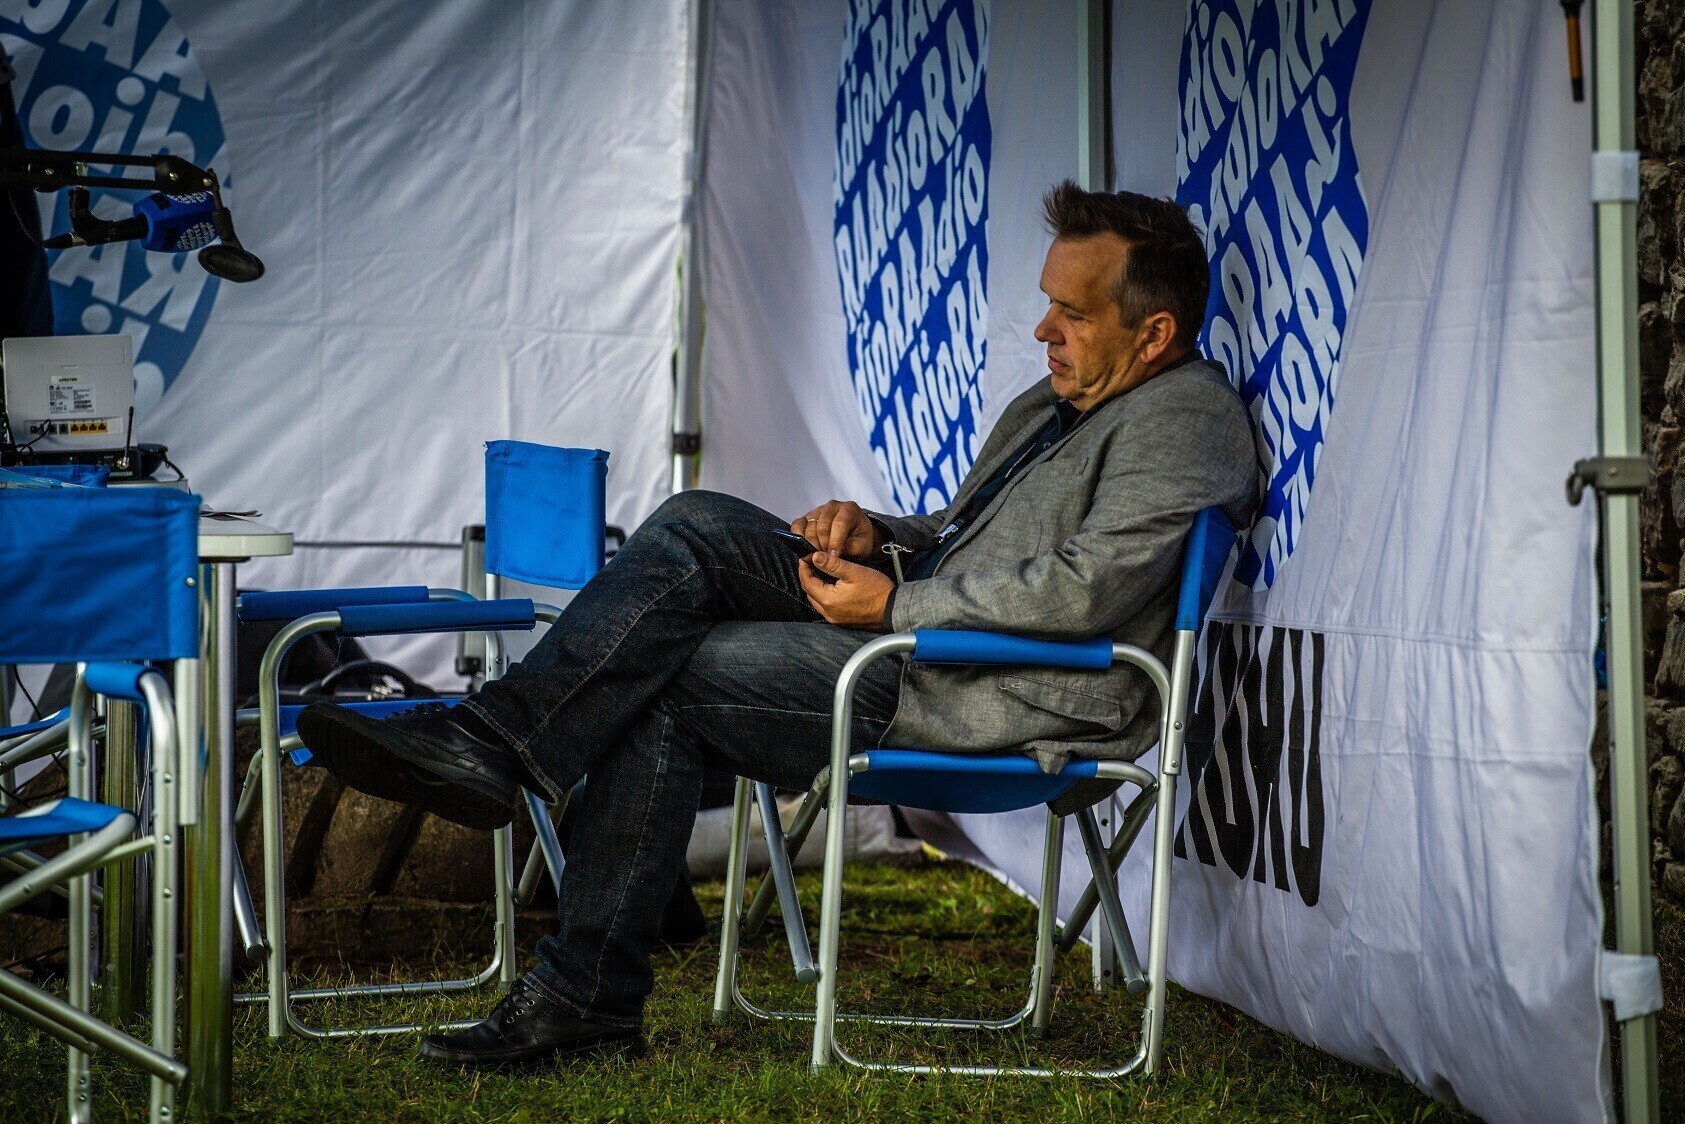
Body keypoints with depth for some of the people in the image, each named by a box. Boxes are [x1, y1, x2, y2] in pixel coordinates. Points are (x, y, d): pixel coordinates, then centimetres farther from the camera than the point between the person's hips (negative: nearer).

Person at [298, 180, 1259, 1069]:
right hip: (924, 632, 10)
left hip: (1019, 700, -10)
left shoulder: (1184, 423, -11)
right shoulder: (1054, 403, 22)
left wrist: (896, 606, -18)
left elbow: (1082, 592, -24)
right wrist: (880, 537, 7)